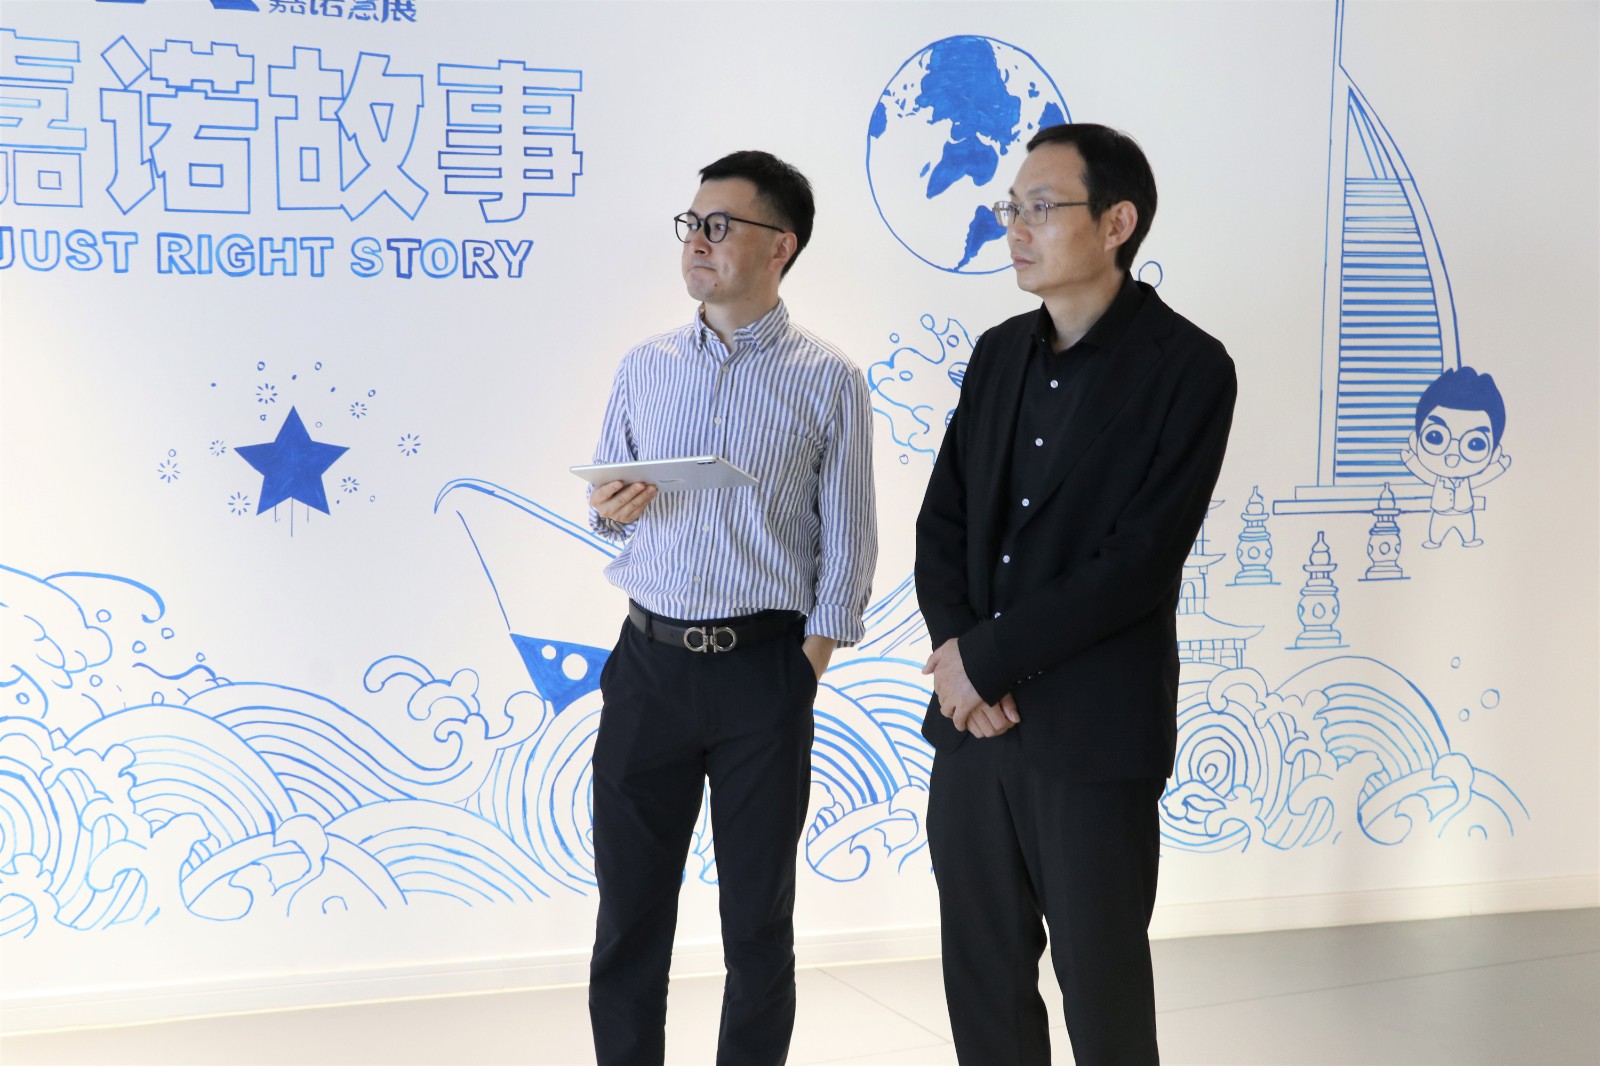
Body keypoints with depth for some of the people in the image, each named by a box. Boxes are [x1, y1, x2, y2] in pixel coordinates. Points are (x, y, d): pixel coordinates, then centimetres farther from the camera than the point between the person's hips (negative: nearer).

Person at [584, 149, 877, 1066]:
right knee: (629, 910, 8)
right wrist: (610, 510, -5)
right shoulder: (644, 369, 9)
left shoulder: (828, 381, -3)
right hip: (648, 662, 3)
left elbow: (848, 542, -1)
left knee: (759, 918, 8)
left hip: (763, 671, -3)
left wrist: (810, 663, -6)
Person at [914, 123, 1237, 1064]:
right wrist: (954, 651, -8)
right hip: (974, 721, 6)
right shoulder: (999, 353, 10)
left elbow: (1142, 560, -16)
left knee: (1102, 985, 7)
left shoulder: (1188, 368, -9)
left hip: (1094, 736, -5)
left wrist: (988, 658, -14)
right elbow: (943, 518, 10)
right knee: (982, 977, 13)